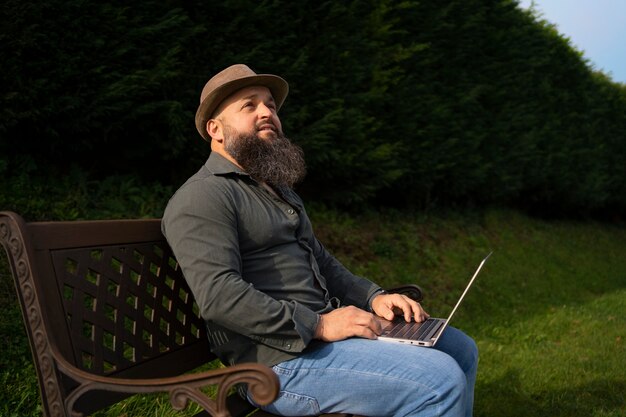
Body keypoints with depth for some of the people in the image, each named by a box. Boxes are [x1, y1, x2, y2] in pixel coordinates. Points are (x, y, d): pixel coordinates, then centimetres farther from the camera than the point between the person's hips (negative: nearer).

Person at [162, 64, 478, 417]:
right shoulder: (202, 197, -11)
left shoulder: (278, 189, 22)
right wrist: (319, 326, -24)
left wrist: (373, 297, 8)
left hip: (323, 327, 10)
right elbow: (219, 295, -24)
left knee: (461, 349, 14)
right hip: (282, 358, -10)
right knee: (441, 382, -20)